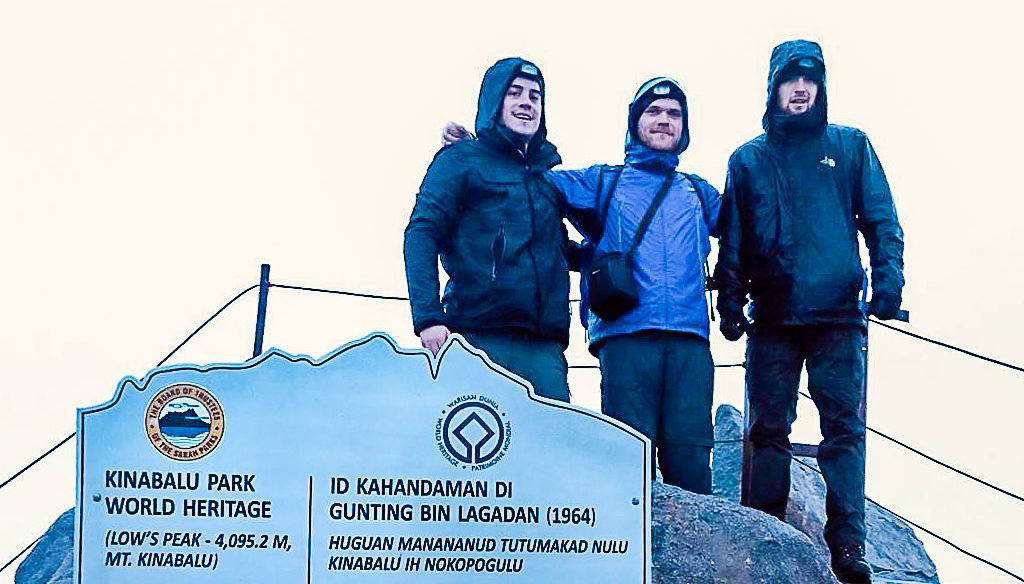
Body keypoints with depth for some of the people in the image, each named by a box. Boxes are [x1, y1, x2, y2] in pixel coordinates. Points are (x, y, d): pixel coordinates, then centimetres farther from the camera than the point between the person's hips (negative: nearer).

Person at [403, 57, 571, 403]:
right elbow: (421, 234, -1)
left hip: (544, 345, 4)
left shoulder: (548, 174, 25)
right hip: (482, 339, -4)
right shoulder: (461, 160, 10)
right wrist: (428, 316, -13)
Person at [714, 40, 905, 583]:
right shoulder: (748, 160, 14)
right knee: (768, 429, 0)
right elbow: (733, 238, 14)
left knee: (844, 427, -7)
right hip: (773, 316, 1)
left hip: (838, 314, -1)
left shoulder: (850, 146, 13)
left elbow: (881, 220, 9)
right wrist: (730, 301, 5)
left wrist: (887, 276, -6)